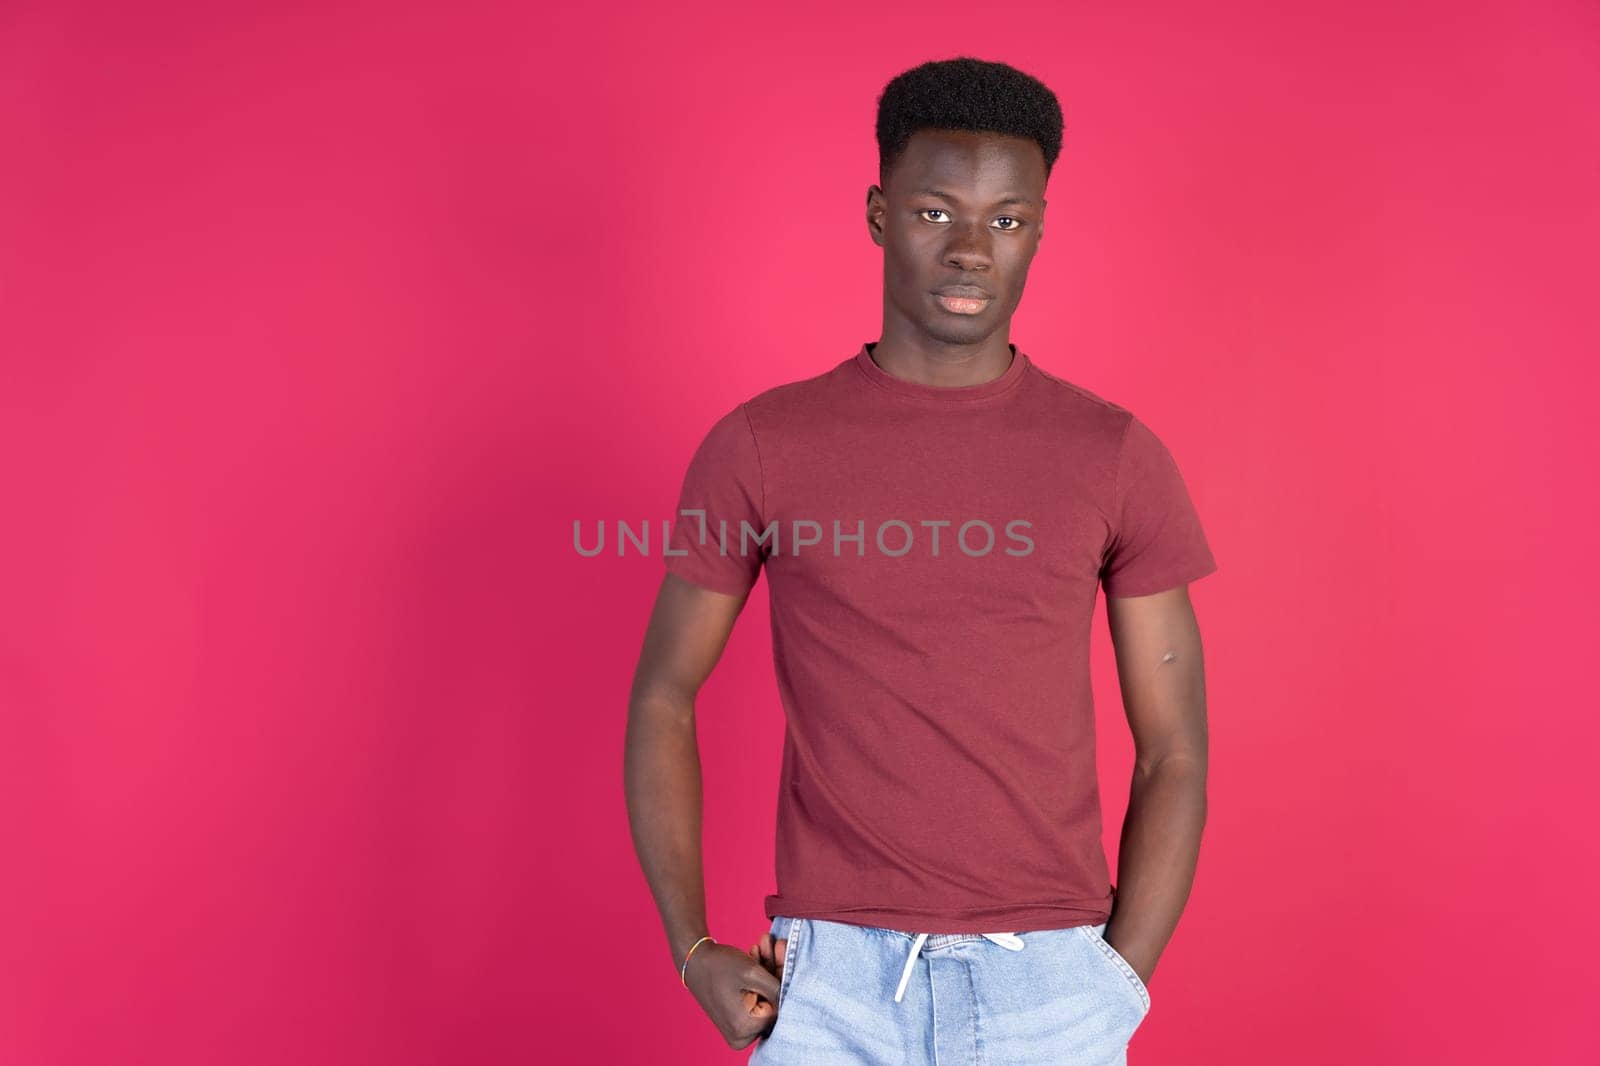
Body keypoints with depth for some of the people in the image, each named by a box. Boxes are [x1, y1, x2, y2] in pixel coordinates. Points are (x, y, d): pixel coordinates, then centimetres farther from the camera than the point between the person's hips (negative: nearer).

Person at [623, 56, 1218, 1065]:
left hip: (1049, 983, 1)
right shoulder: (759, 447, -3)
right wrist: (693, 950, -2)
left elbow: (1175, 752, 2)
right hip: (835, 984, 0)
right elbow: (663, 699, 4)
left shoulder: (1116, 458, -2)